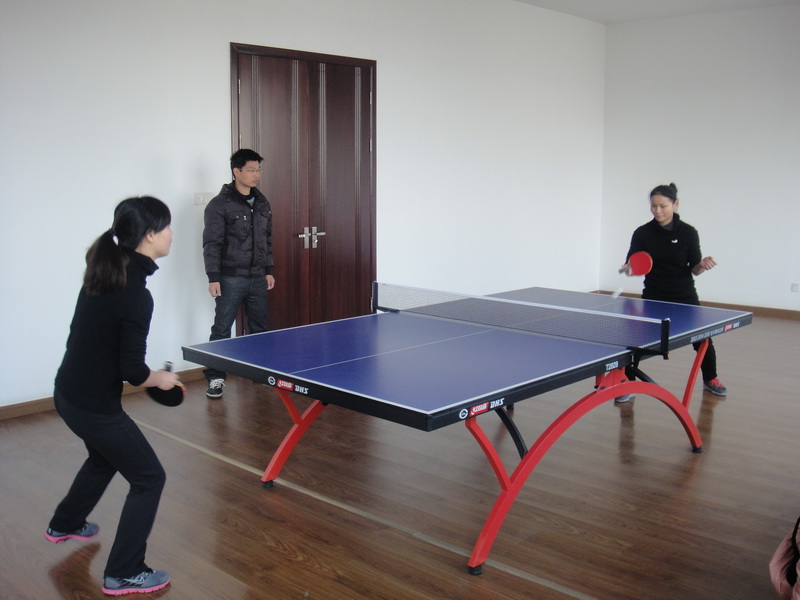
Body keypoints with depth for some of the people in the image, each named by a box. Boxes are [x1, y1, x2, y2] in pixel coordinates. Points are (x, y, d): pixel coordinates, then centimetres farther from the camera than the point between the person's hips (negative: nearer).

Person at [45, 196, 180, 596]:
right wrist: (161, 380, -5)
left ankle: (64, 525, 56)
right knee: (149, 478, 6)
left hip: (68, 393, 9)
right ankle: (123, 575, 15)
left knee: (106, 456, 34)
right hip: (95, 407, -9)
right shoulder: (136, 296, -27)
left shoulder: (102, 273, -1)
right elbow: (132, 371, -25)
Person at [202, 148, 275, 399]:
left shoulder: (262, 203, 11)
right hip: (231, 279, -6)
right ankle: (215, 378, 7)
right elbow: (212, 244, -10)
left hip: (258, 278, 6)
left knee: (259, 328, 12)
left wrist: (268, 270, 15)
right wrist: (213, 277, -15)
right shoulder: (219, 205, -8)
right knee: (221, 330, -1)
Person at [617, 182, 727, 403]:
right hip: (653, 297, -1)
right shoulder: (642, 233, -7)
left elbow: (694, 269, -5)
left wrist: (703, 264, -26)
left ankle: (710, 379, 36)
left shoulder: (688, 232, -6)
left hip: (685, 297, 1)